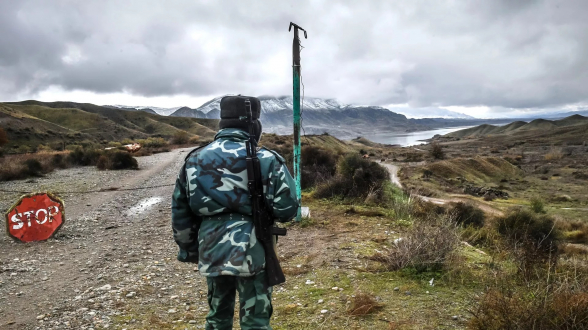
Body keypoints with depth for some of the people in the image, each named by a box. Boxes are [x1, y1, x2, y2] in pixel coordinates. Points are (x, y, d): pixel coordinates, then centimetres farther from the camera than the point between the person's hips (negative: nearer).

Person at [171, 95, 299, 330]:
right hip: (252, 253, -4)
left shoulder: (194, 160, 5)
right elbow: (287, 208, -11)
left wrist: (188, 249, 20)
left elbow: (180, 212, 9)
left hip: (211, 251, 4)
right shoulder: (265, 160, -9)